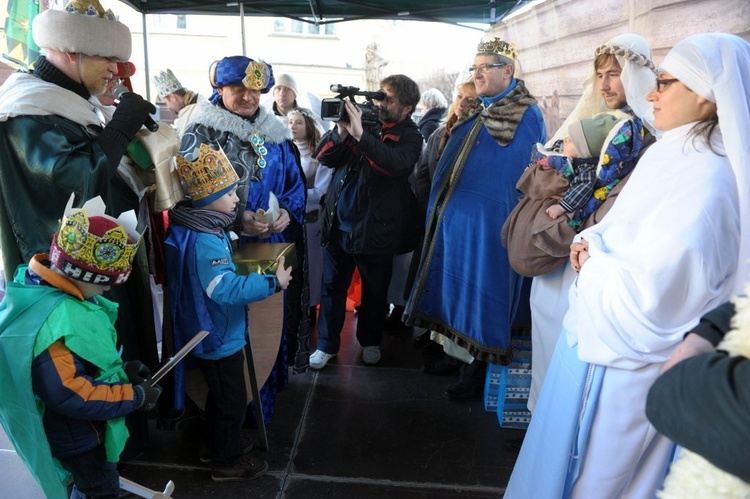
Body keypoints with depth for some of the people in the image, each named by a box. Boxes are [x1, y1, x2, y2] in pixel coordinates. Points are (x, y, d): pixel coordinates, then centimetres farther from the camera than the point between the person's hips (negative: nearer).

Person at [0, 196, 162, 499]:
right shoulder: (54, 322, -38)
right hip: (76, 435, -9)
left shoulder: (52, 289, -6)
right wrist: (135, 396, -27)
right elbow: (70, 396, -36)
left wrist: (121, 369, -2)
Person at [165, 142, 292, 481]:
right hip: (218, 338, -10)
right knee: (233, 402, 9)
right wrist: (273, 283, -33)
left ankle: (214, 444, 45)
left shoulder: (199, 228, 3)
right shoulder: (204, 242, -31)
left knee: (219, 395, 27)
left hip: (209, 334, 10)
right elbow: (227, 289, -37)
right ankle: (228, 462, 28)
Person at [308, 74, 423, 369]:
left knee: (375, 292, 14)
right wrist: (340, 133, -20)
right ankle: (327, 344, 26)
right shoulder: (363, 119, 4)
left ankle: (370, 341, 35)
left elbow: (397, 163, -27)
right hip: (338, 223, 3)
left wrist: (360, 134, -35)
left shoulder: (409, 136, -4)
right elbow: (323, 157, -1)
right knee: (331, 288, 11)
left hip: (375, 228, -3)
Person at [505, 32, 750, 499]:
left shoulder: (707, 181, -25)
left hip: (623, 359, -8)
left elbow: (647, 293, -29)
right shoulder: (667, 155, 5)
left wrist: (592, 262, -13)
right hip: (594, 333, 9)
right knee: (563, 454, 26)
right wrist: (590, 242, -5)